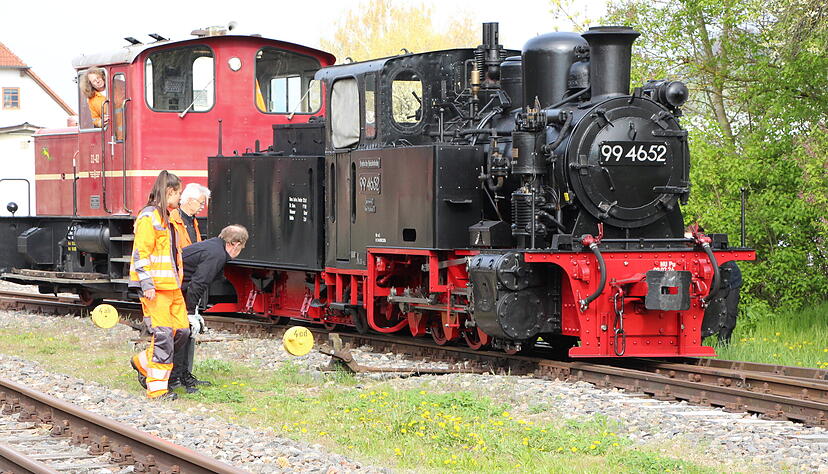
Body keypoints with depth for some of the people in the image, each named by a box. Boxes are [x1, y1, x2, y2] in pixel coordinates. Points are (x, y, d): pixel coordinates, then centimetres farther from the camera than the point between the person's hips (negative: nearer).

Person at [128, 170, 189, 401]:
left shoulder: (168, 217, 20)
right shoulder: (149, 217, -11)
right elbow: (140, 254, -16)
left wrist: (179, 278, 26)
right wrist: (147, 285, -21)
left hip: (172, 286, 10)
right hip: (155, 287, -10)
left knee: (182, 330, 8)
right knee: (163, 335, -9)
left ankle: (143, 363, 26)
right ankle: (157, 388, -2)